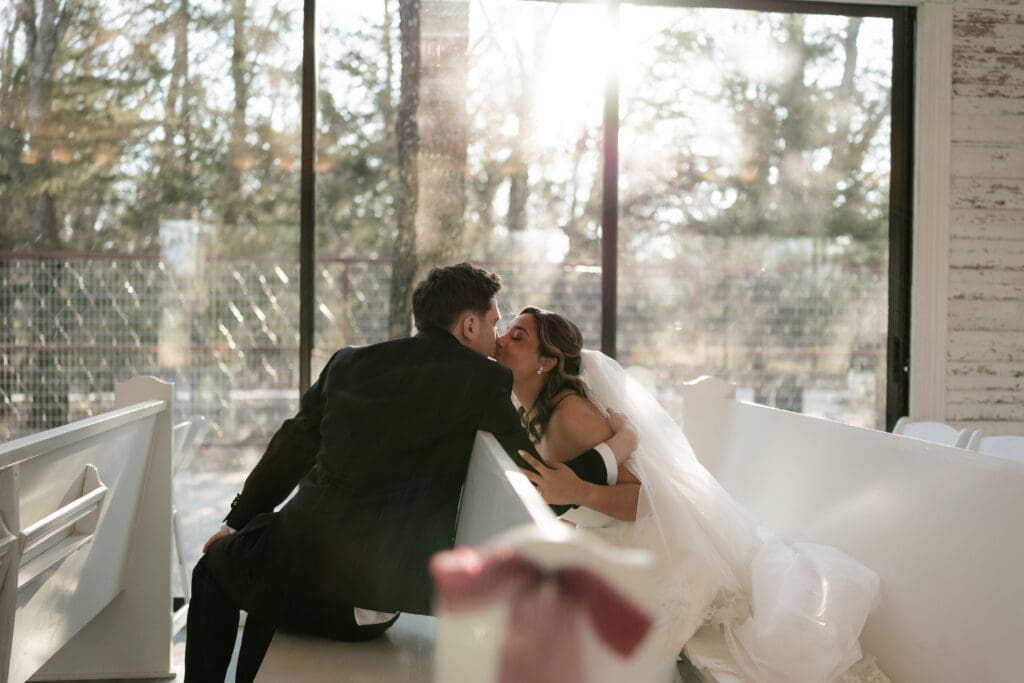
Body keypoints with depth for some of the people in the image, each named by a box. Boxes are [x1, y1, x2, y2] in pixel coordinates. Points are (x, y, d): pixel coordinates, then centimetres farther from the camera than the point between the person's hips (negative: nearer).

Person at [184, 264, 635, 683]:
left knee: (215, 565, 35)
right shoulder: (483, 381, -3)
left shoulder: (349, 361, 7)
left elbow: (288, 453, 15)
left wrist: (237, 522, 30)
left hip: (302, 566, 1)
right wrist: (612, 451, 12)